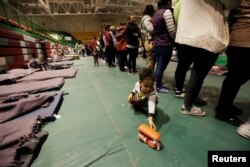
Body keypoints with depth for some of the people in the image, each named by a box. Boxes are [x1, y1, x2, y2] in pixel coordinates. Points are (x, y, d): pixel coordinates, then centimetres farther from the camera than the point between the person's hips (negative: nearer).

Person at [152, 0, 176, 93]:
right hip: (165, 44, -9)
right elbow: (171, 30, -13)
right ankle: (158, 87, 5)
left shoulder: (156, 14, 19)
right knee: (161, 67, -4)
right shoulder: (167, 11, -6)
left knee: (159, 66, 13)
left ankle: (159, 84, 23)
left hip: (157, 44, 9)